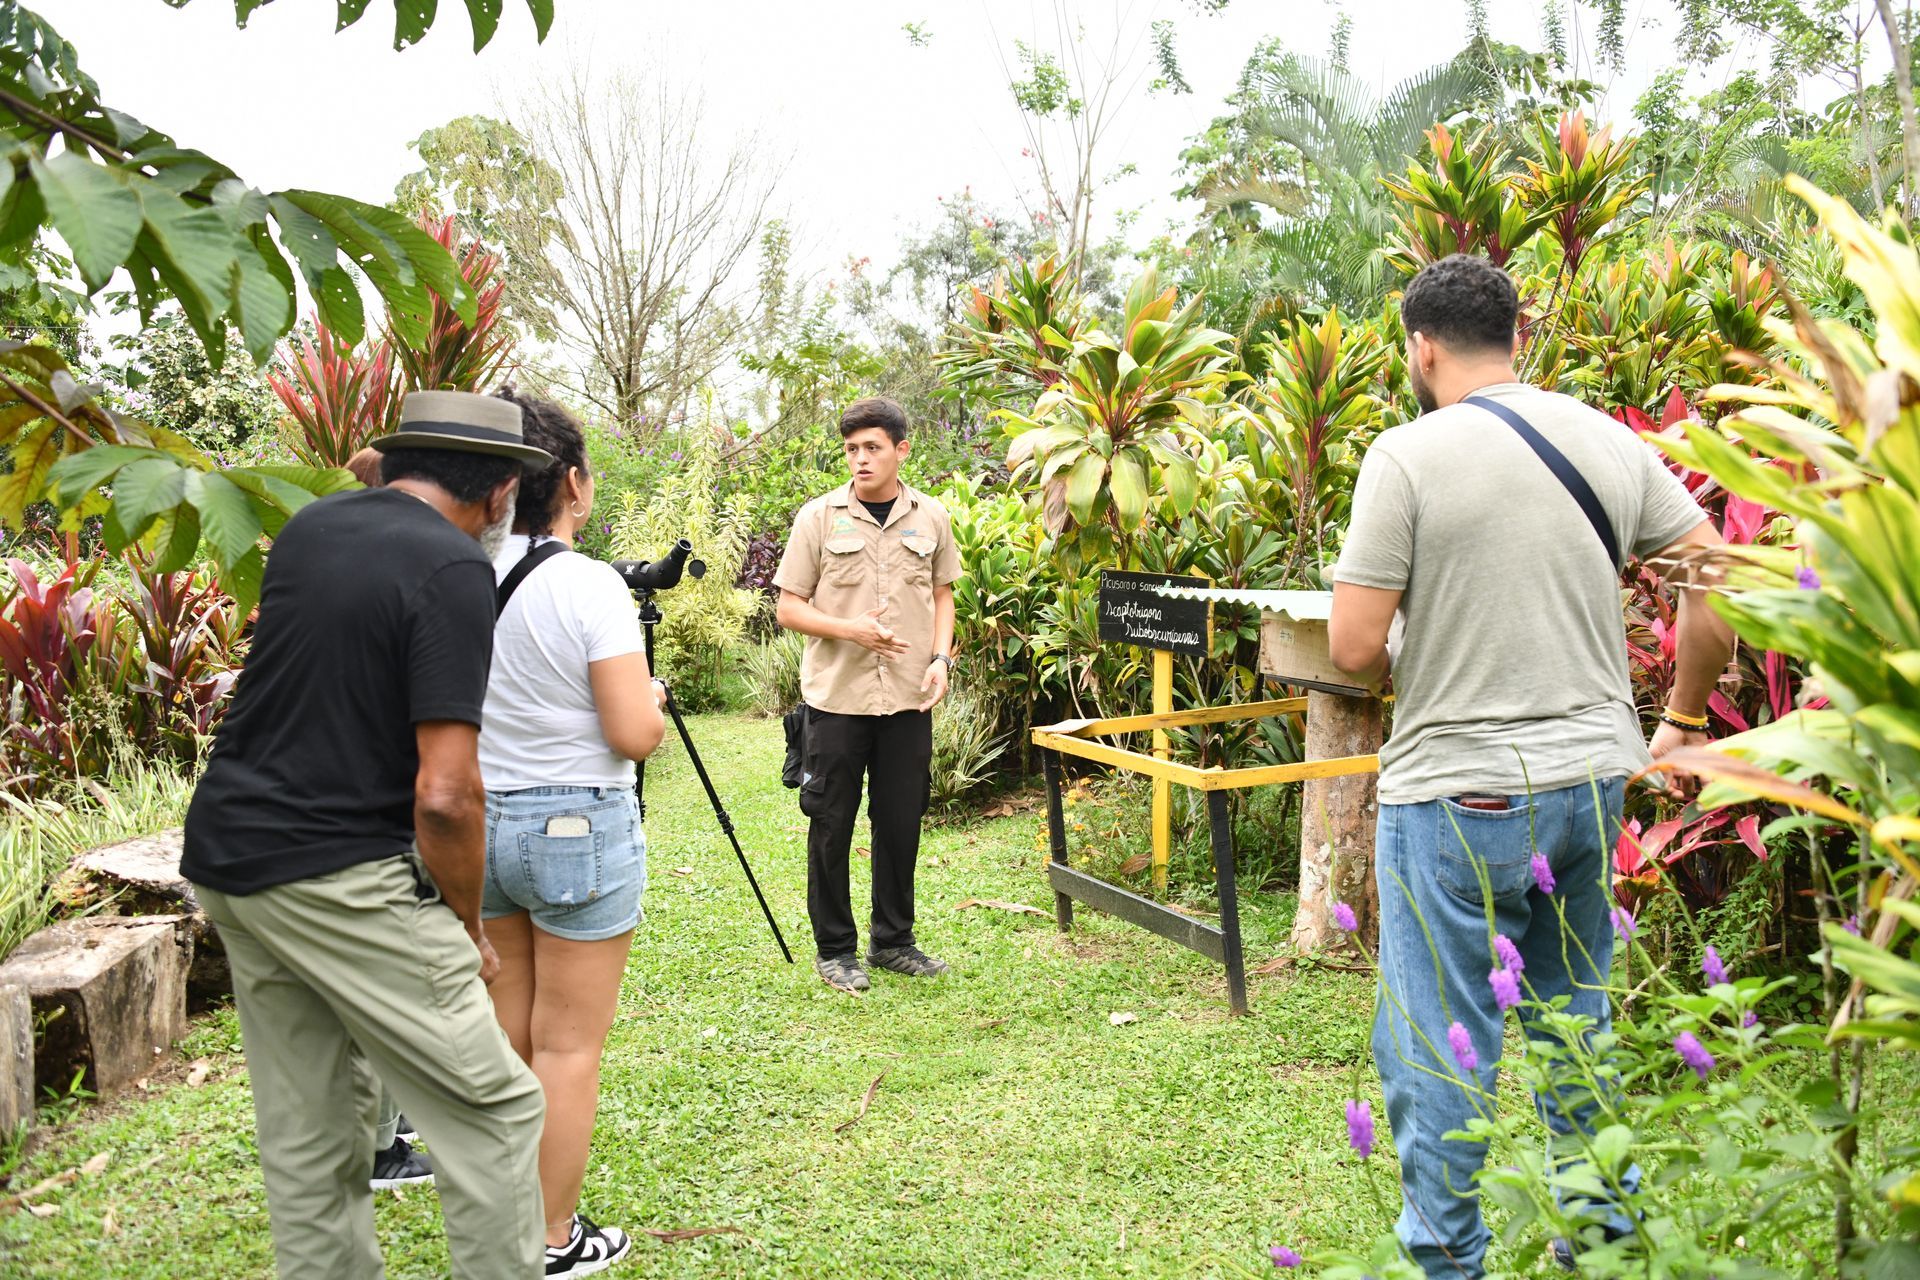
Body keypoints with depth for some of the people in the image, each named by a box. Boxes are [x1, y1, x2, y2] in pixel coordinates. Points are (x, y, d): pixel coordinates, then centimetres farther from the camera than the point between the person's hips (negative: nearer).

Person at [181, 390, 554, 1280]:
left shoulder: (308, 527, 8)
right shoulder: (453, 569, -15)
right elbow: (444, 795, -21)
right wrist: (467, 926, -6)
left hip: (225, 846, 9)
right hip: (336, 878, -9)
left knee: (306, 1130, 16)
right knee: (493, 1110, -1)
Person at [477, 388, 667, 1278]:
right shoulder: (588, 586, -18)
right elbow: (635, 735, -18)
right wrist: (653, 693, 2)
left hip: (483, 823, 6)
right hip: (579, 828, -6)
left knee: (504, 1035, 18)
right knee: (568, 1046, 5)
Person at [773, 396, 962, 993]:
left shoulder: (931, 518, 5)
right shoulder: (818, 517, -3)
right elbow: (789, 608, -2)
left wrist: (940, 658, -1)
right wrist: (850, 630, -17)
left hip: (909, 698, 3)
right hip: (837, 697, -2)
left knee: (902, 822, 10)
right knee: (831, 826, 4)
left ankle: (892, 940, 27)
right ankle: (834, 949, 19)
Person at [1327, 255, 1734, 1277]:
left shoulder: (1407, 454, -12)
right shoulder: (1609, 441, 4)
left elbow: (1353, 647, -16)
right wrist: (1685, 716, 18)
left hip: (1458, 795, -6)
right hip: (1593, 778, 7)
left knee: (1437, 1049, 7)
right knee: (1577, 1021, 23)